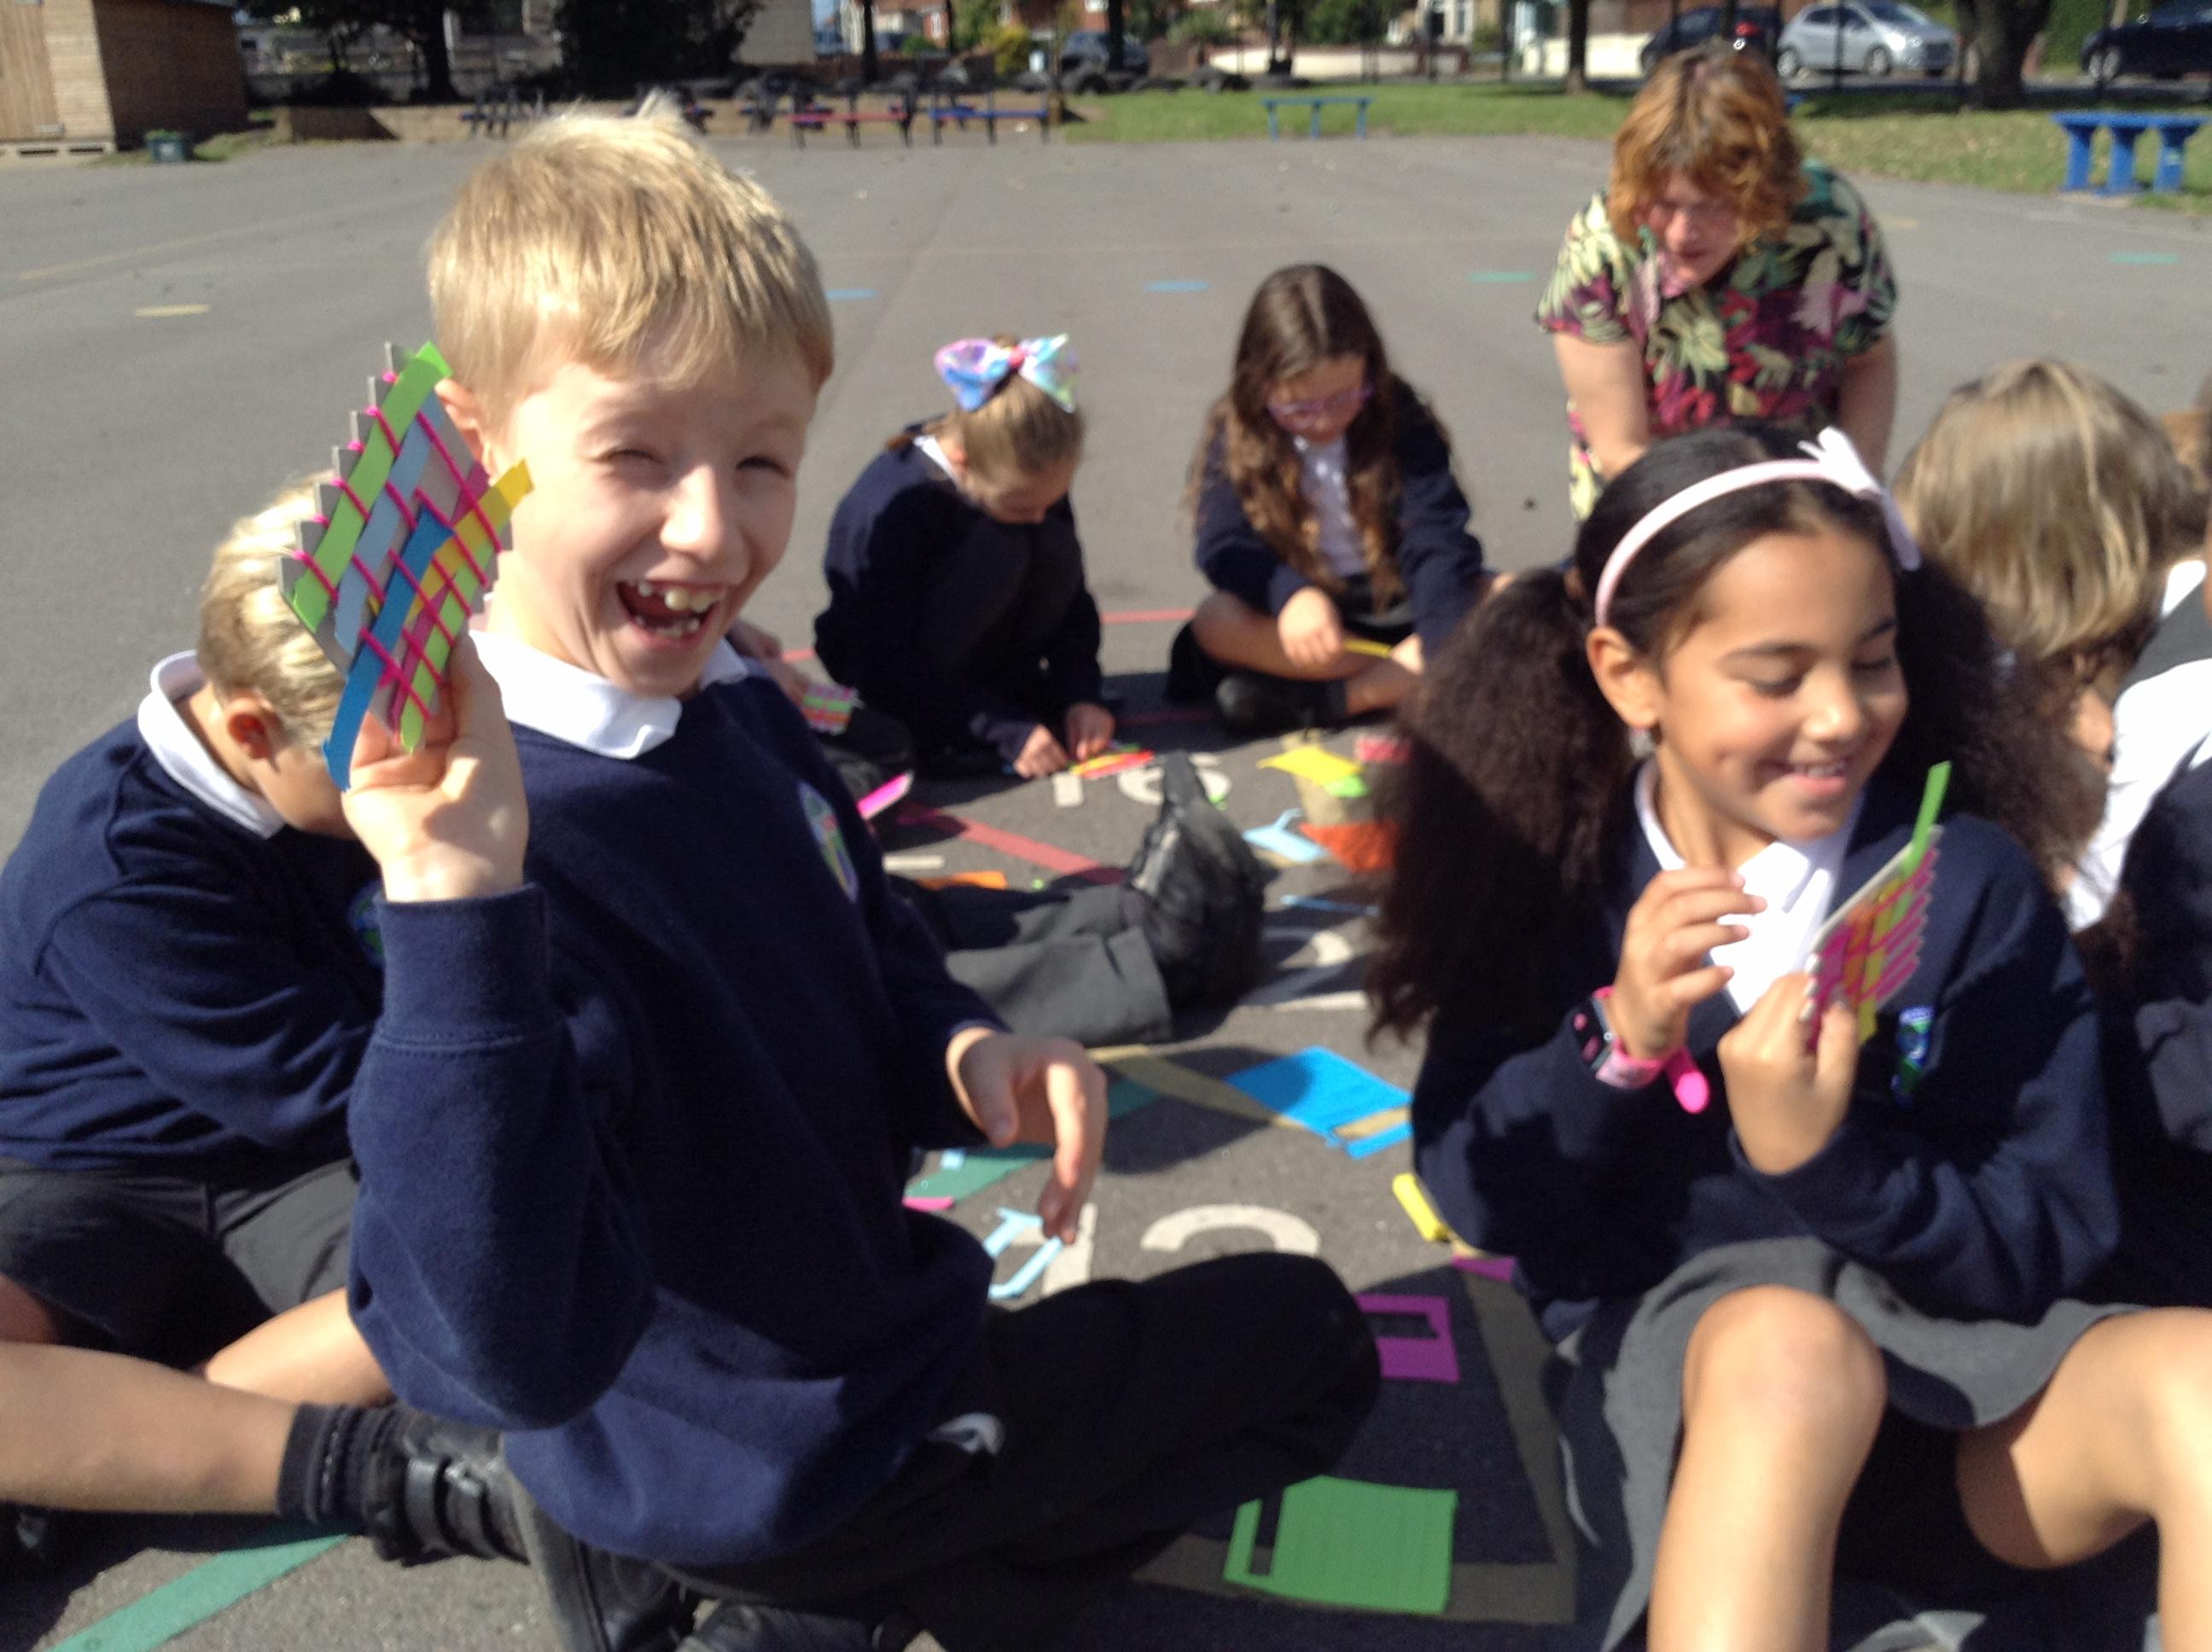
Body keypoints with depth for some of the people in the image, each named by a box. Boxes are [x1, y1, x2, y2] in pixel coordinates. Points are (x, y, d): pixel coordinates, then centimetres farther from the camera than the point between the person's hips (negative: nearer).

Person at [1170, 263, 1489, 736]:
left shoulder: (1400, 419, -8)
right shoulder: (1235, 437, -6)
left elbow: (1436, 540, -19)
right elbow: (1225, 546, -20)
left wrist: (1448, 652, -35)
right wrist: (1291, 594, -42)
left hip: (1398, 609, 0)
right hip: (1302, 620, 0)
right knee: (1215, 622, -30)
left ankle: (1332, 700, -30)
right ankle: (1409, 682, -23)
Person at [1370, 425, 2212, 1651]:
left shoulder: (1974, 881, -4)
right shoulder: (1553, 870, -2)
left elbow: (2050, 1241, -4)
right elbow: (1475, 1197, -2)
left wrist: (1827, 1162, -23)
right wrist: (1618, 1043, -21)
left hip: (1954, 1358, 2)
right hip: (1666, 1351, -1)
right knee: (1791, 1344, -36)